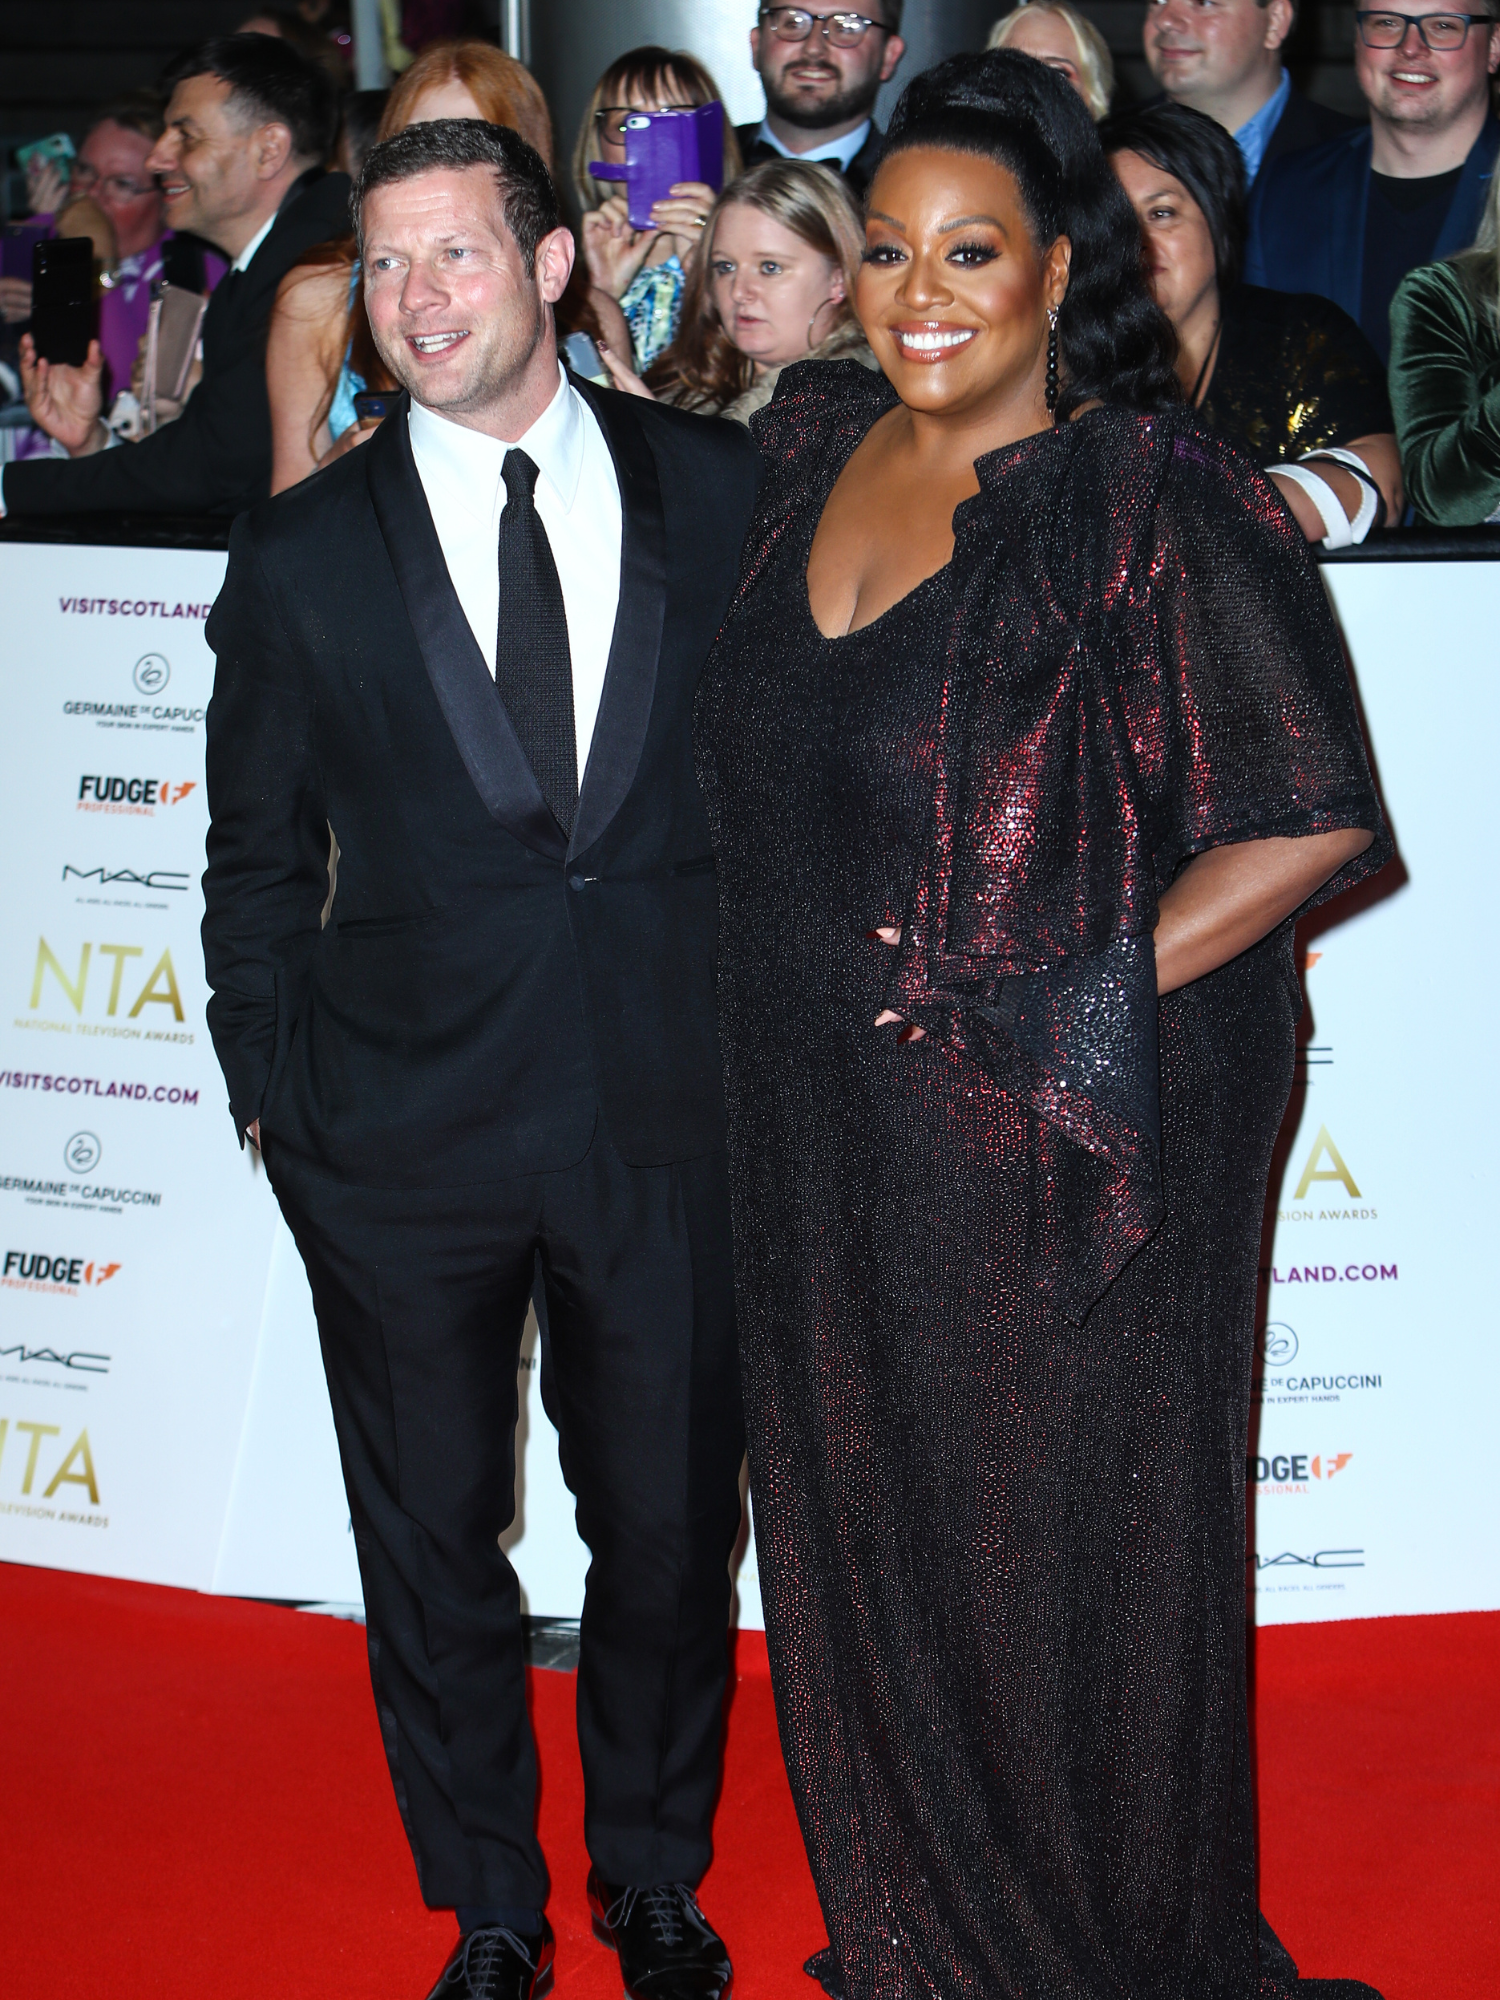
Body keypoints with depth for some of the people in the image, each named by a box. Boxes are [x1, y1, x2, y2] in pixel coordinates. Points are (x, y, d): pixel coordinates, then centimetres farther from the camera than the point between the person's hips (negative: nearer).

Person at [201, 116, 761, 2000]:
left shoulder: (724, 492, 1)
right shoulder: (301, 555, 0)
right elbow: (256, 860, 7)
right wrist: (273, 1092, 5)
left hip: (670, 1117, 0)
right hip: (403, 1138, 0)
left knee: (672, 1527, 11)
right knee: (433, 1542, 11)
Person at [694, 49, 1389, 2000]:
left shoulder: (1156, 495, -15)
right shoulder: (812, 447, 5)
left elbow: (1315, 817, -16)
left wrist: (1081, 1000, -17)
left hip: (1064, 1137, -6)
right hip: (828, 1127, 6)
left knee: (1062, 1558, 9)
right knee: (863, 1533, 19)